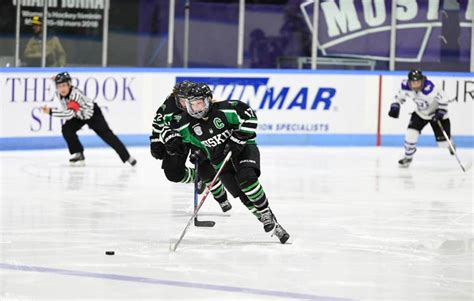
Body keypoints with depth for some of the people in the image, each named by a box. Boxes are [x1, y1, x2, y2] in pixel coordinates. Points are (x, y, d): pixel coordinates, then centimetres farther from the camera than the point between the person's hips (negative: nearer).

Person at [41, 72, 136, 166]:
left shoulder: (75, 94, -41)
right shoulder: (58, 94, -19)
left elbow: (69, 113, -53)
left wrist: (50, 111, -53)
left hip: (92, 113, -6)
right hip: (78, 116, 6)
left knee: (106, 134, -11)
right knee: (67, 129, -17)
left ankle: (126, 156, -3)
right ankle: (78, 155, -3)